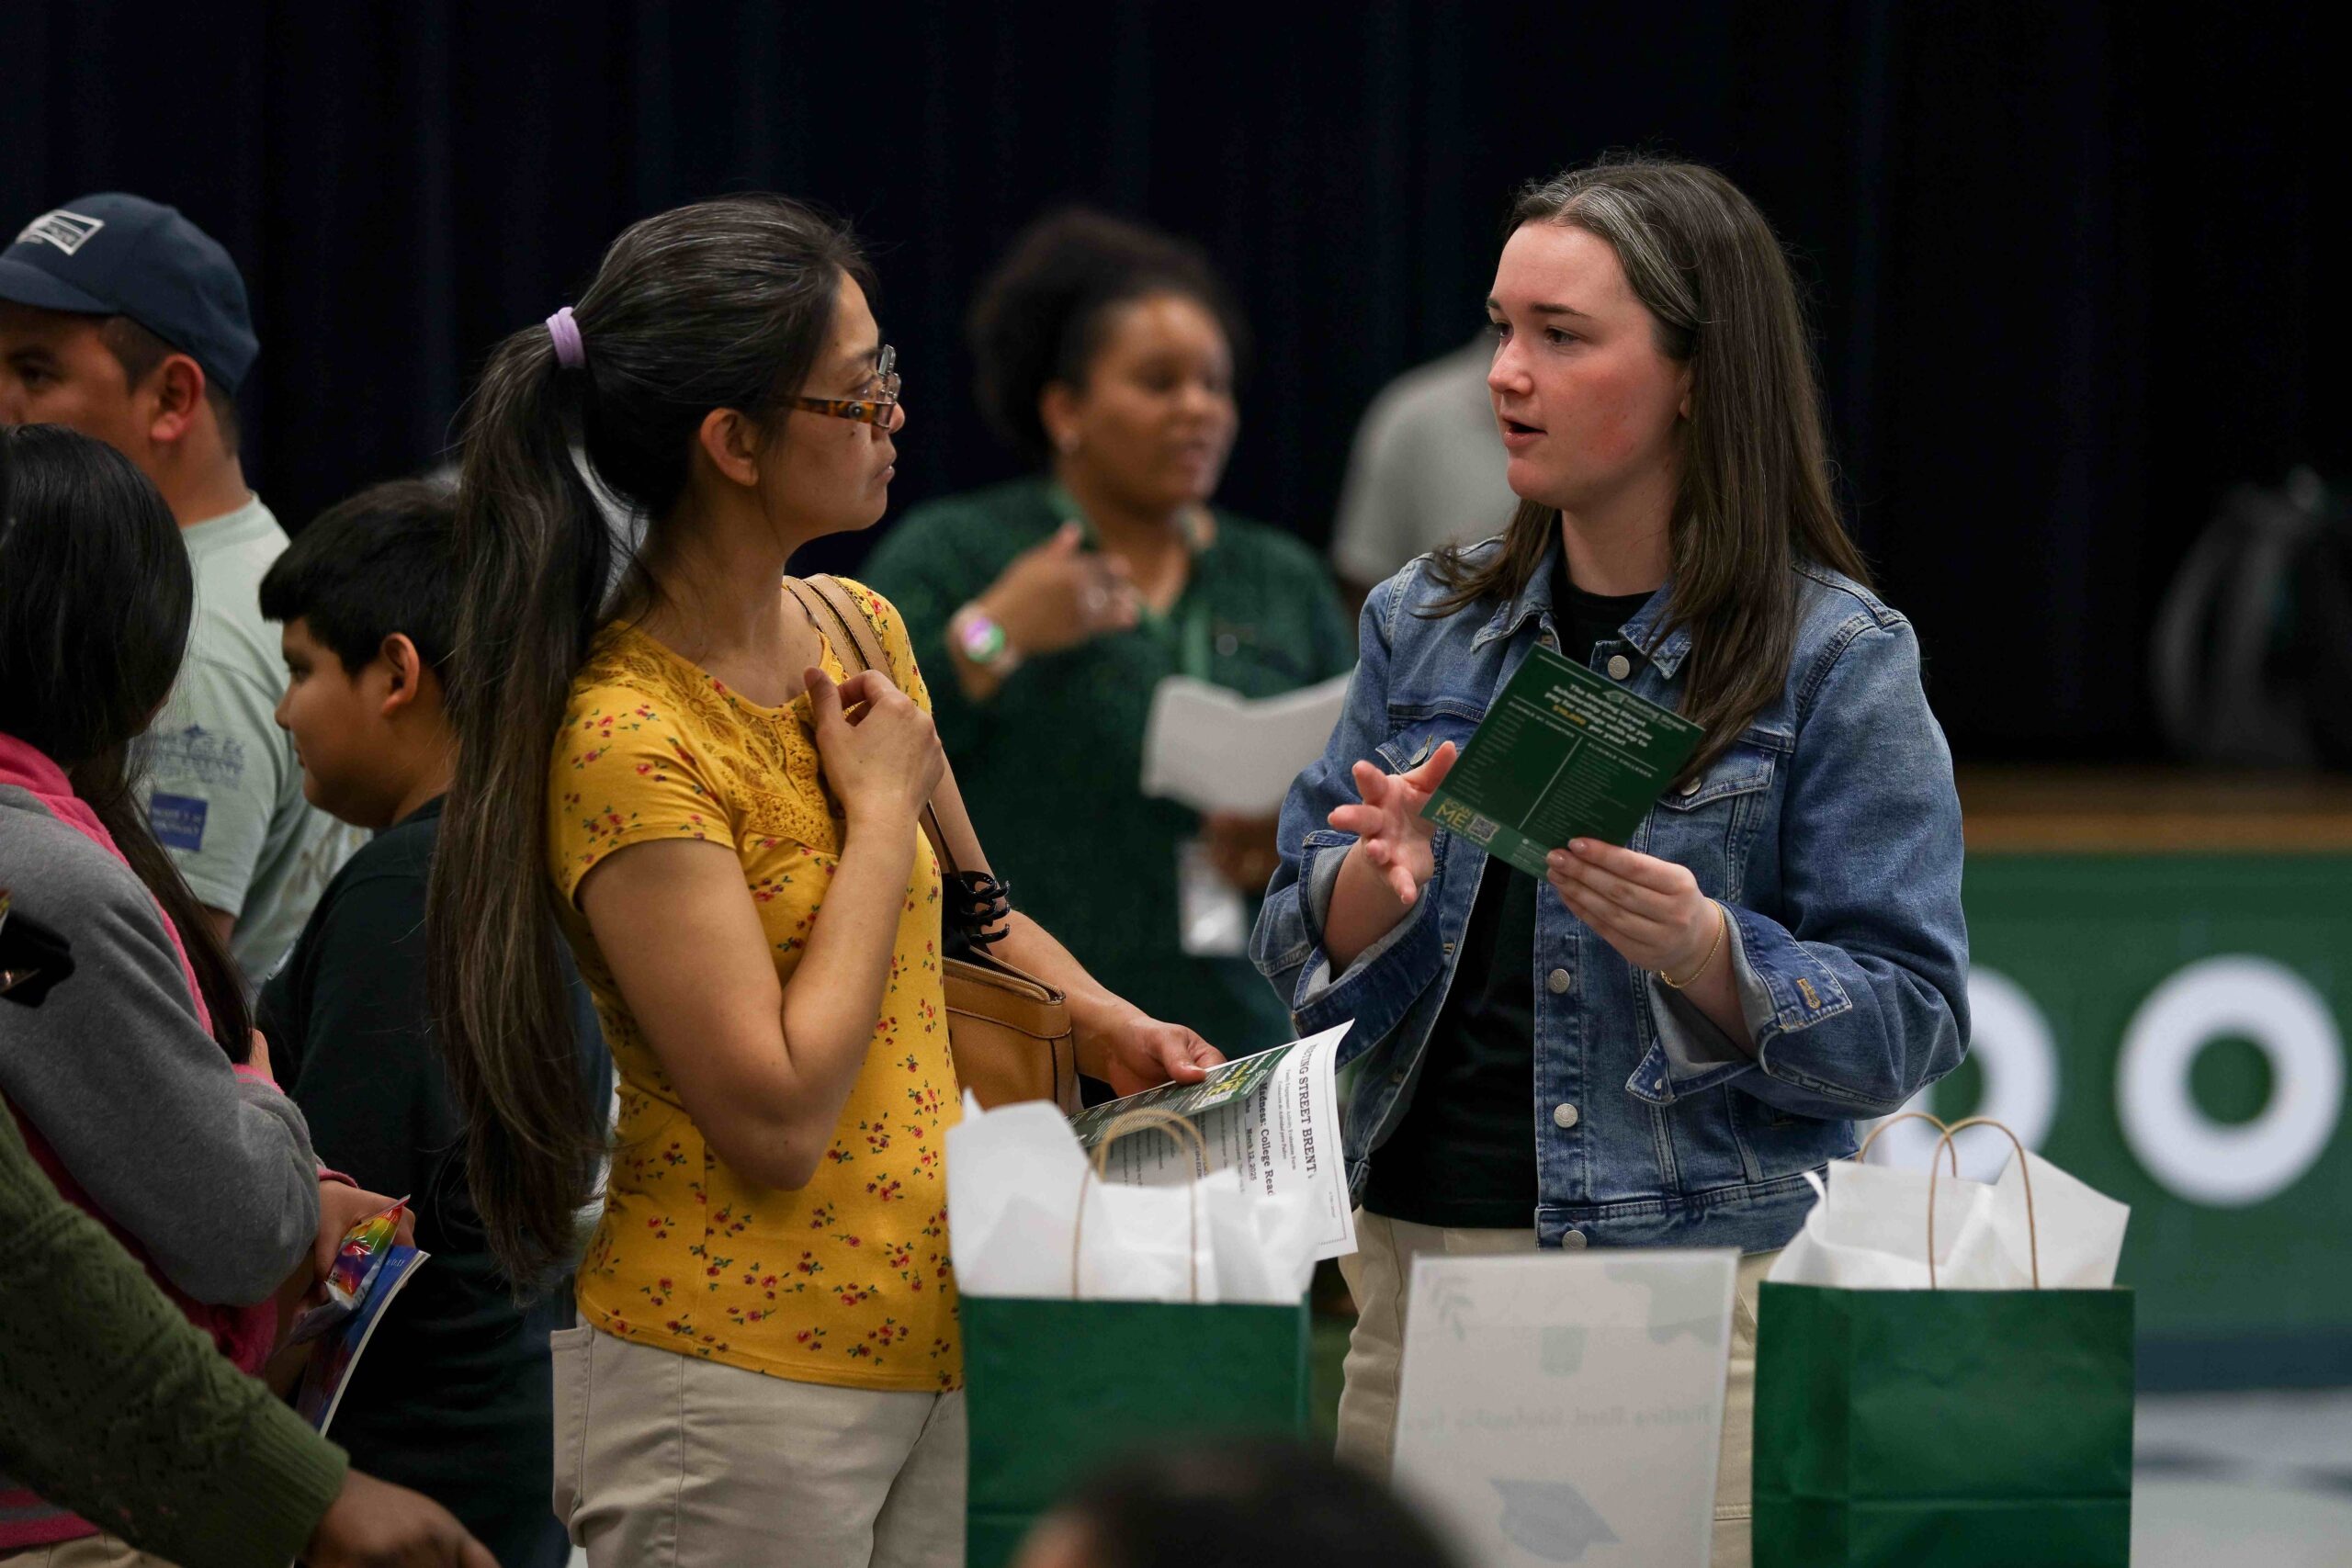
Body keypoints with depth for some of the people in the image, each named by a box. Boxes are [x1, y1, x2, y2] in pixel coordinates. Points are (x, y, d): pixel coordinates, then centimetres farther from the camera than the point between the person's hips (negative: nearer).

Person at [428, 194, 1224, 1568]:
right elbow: (777, 1121, -22)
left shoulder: (861, 635, 8)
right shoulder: (628, 742, -18)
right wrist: (881, 810, -13)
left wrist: (1102, 1023, 8)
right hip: (741, 1384, -8)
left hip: (927, 1342, 8)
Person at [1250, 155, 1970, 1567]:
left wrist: (1704, 952, -25)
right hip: (1413, 1262, 4)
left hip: (1689, 1285, -4)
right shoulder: (1426, 626, 10)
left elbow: (1908, 1025, -7)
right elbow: (1303, 960, 11)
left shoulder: (1839, 659, -4)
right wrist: (1378, 881, -11)